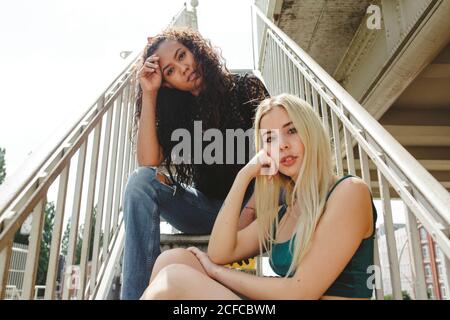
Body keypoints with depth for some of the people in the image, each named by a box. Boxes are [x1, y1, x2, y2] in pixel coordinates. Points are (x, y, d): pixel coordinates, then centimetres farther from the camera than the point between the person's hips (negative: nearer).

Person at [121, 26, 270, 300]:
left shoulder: (245, 88, -4)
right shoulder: (176, 112, 4)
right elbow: (148, 162, -12)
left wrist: (250, 211, -28)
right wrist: (149, 94, -12)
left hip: (252, 204, -2)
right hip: (205, 209, 3)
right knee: (141, 180, -21)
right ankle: (138, 293, -23)